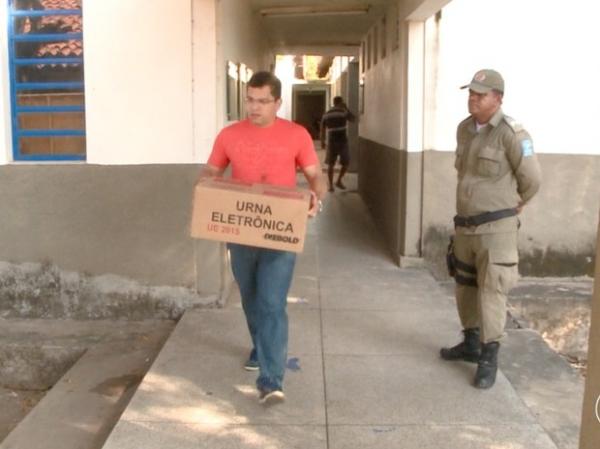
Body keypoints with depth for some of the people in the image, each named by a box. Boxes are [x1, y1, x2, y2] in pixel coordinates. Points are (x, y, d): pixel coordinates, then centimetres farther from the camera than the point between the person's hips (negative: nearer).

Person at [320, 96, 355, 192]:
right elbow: (353, 119, 12)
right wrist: (346, 108, 16)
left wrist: (322, 142, 14)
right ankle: (339, 181, 8)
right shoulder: (343, 112, -5)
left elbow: (322, 129, 6)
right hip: (342, 141, -4)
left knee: (331, 164, 9)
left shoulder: (326, 114, 7)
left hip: (331, 141, 4)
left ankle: (330, 185, 5)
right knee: (346, 163, 12)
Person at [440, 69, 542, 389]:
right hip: (464, 224, 8)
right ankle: (471, 343, 33)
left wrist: (512, 205, 6)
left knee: (491, 291, -4)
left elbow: (532, 179, -9)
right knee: (465, 286, 17)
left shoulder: (511, 133, -16)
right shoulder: (464, 129, 6)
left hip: (496, 227, -7)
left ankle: (489, 357, 7)